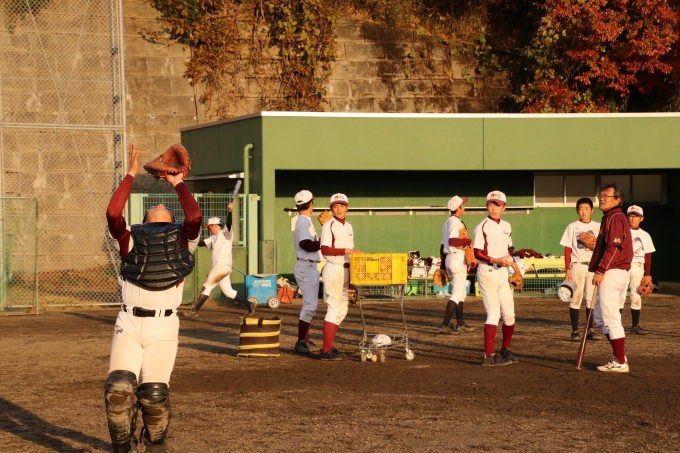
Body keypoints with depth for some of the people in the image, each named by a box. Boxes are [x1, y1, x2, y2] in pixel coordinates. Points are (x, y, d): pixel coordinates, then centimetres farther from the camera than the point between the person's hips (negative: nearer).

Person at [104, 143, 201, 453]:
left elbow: (194, 216, -7)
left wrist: (178, 183, 7)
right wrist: (131, 175, 3)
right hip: (128, 325, 1)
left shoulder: (182, 240, 13)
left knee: (154, 394, -8)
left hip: (163, 328, -1)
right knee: (119, 388, -15)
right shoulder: (131, 239, 14)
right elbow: (112, 213, -3)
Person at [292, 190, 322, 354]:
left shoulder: (305, 221, 17)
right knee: (310, 304, -11)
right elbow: (306, 244, -25)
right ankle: (301, 342, -9)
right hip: (306, 267, -11)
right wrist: (323, 242, -15)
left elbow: (309, 243, 11)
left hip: (310, 267, 11)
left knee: (311, 304, 14)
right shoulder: (304, 221, -14)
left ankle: (304, 340, 18)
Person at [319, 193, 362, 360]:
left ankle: (330, 347, 18)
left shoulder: (348, 227, 15)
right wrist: (347, 251, -29)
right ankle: (326, 351, -9)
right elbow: (325, 249, -21)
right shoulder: (329, 225, -10)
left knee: (342, 310, 11)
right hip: (334, 269, -9)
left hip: (346, 270, 9)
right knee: (334, 309, -10)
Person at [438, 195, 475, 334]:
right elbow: (452, 240, -28)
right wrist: (468, 241, -16)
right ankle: (445, 324, -16)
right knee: (457, 293, -9)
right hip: (458, 258, -10)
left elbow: (443, 245, 17)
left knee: (460, 292, 17)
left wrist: (443, 264, 19)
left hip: (448, 260, 10)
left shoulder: (447, 222, 16)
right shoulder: (456, 222, -14)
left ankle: (460, 324, 22)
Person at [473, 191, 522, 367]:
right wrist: (497, 261, -25)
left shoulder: (506, 226, 13)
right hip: (487, 272, -7)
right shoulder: (483, 227, -9)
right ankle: (489, 356, -11)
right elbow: (478, 253, -13)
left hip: (503, 273, 7)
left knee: (509, 313, 10)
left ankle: (505, 350, 27)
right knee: (494, 312, -12)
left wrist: (514, 264, 8)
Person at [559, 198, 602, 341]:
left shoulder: (597, 227, 9)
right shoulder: (572, 227, 4)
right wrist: (567, 269, -3)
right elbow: (568, 249, 2)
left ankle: (590, 330, 9)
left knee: (592, 298, 3)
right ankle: (575, 331, -1)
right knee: (576, 297, -4)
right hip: (577, 265, -2)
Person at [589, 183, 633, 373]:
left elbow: (614, 248, -21)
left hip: (612, 273, -11)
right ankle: (619, 356, 22)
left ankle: (620, 363, -4)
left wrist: (600, 271, -23)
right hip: (609, 274, 11)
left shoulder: (615, 218, -12)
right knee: (601, 316, 17)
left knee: (611, 318, -8)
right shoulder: (609, 218, 20)